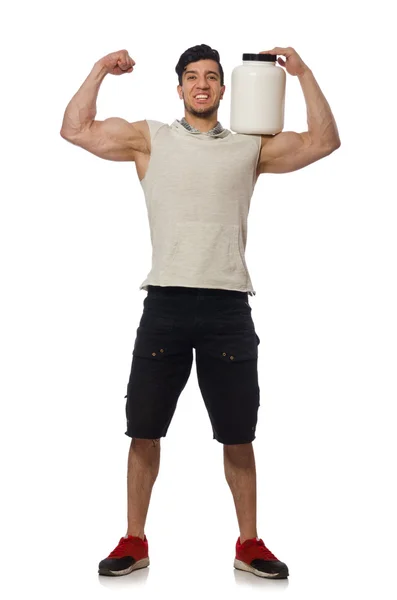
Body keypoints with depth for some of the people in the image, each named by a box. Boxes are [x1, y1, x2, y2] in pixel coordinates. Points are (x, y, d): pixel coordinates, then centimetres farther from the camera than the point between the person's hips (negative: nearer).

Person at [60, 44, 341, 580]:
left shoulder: (251, 147, 12)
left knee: (238, 435, 6)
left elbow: (324, 142, 6)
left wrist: (303, 72, 2)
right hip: (165, 301, 0)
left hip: (228, 307, 0)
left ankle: (249, 544, 18)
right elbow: (76, 130, 5)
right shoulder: (150, 139, 10)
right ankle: (134, 542, 17)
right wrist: (101, 69, 4)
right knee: (144, 430, 4)